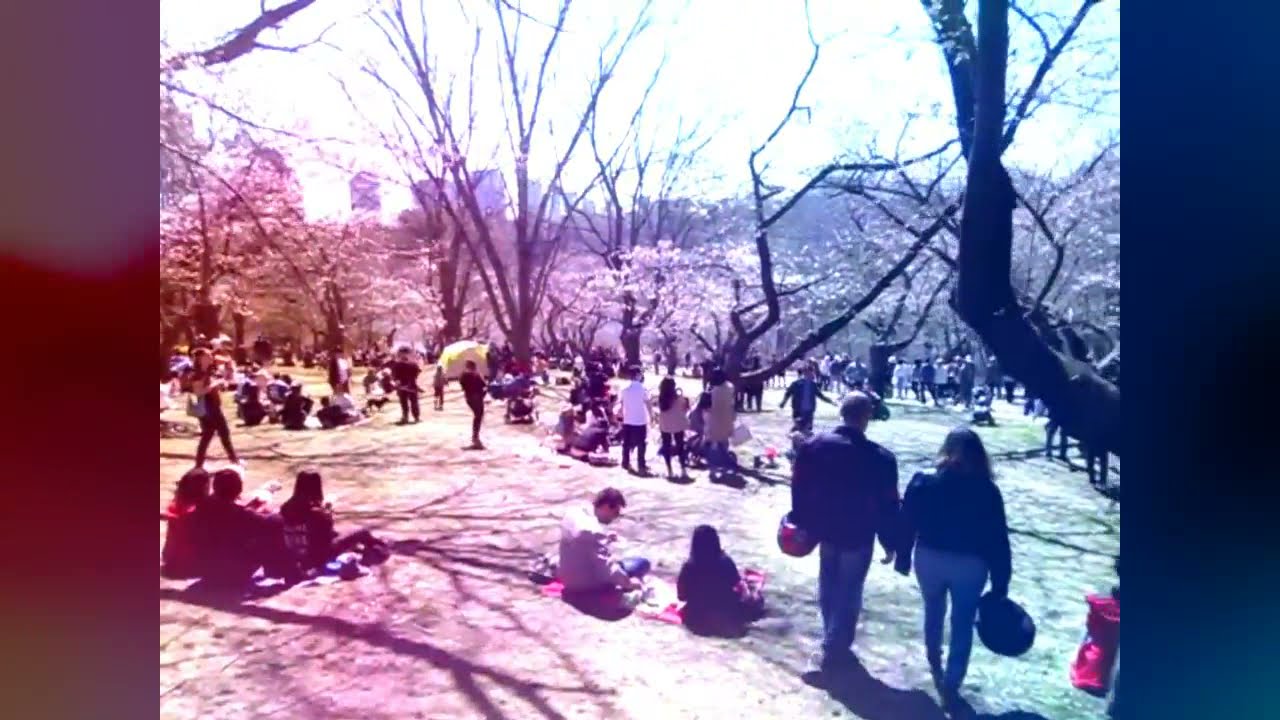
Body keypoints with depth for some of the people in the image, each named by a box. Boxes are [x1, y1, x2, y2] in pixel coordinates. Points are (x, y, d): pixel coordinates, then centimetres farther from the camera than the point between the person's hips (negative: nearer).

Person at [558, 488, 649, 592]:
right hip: (589, 586, -9)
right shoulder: (594, 531, -29)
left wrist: (605, 539, 7)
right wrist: (627, 582, -18)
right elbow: (607, 569, -29)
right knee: (642, 563, -8)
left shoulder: (573, 514, -2)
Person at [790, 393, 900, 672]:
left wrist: (802, 523, 10)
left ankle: (833, 639, 38)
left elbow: (800, 489, -2)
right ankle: (835, 647, 19)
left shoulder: (813, 445, -9)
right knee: (848, 592, 11)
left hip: (825, 529, 4)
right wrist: (889, 541, 0)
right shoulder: (881, 458, -18)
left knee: (828, 587, 22)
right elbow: (888, 505, -11)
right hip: (858, 535, -4)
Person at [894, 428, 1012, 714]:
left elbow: (907, 524, -5)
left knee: (933, 611, 26)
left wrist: (902, 558, 7)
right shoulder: (987, 490, -12)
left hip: (929, 558, 2)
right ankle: (950, 688, 17)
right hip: (969, 565, -2)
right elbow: (998, 540, -9)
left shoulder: (923, 481, -10)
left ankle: (934, 662, 48)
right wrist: (1000, 584, -2)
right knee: (962, 626, 13)